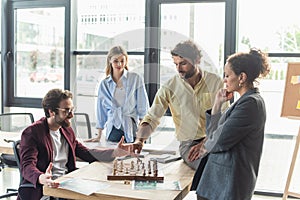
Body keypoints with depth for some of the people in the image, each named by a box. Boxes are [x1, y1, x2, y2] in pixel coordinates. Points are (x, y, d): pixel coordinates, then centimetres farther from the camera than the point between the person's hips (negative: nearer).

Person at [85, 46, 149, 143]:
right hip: (113, 130, 2)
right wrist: (99, 136, 13)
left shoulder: (135, 79, 2)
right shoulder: (104, 84, 9)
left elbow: (143, 106, 2)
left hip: (132, 129, -2)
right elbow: (101, 110, 14)